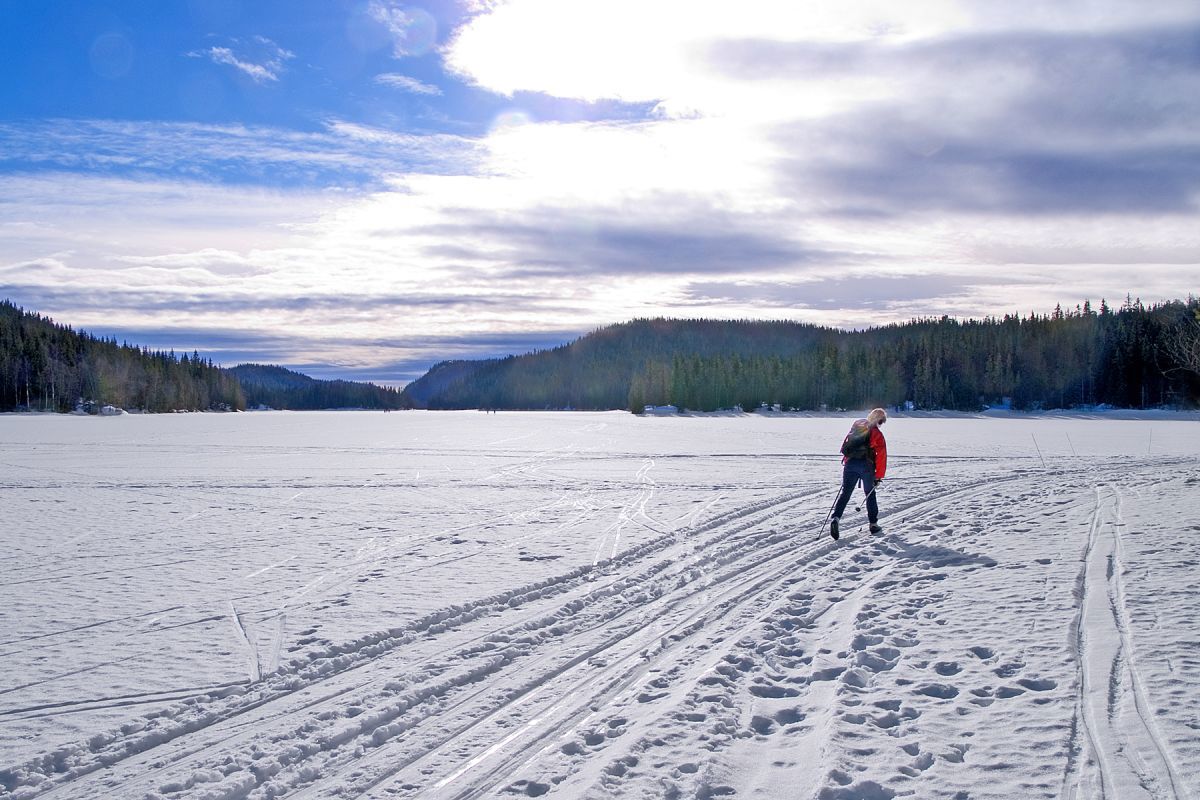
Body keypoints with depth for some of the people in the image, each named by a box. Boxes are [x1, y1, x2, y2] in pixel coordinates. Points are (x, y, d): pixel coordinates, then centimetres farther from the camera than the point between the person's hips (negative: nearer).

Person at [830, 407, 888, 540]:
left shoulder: (855, 426, 13)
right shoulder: (877, 434, -2)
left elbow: (844, 447, 17)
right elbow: (881, 456, -5)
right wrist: (879, 476, -2)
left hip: (850, 464, 3)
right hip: (866, 466, -3)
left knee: (845, 493, 3)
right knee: (870, 494, 13)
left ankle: (836, 518, -18)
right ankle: (873, 525, 19)